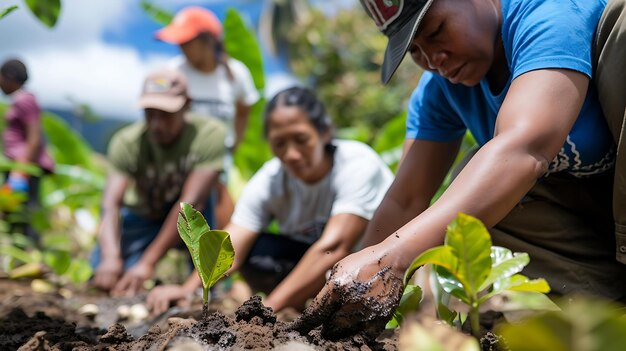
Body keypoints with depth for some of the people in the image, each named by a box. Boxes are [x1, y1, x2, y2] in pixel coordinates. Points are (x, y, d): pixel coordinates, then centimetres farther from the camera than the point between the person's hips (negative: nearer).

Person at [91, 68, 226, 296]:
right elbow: (111, 204, -33)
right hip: (142, 215, 2)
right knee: (106, 275, -18)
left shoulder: (210, 134, -30)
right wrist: (111, 257, -53)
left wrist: (147, 262, -39)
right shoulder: (127, 142, -23)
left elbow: (191, 203, -35)